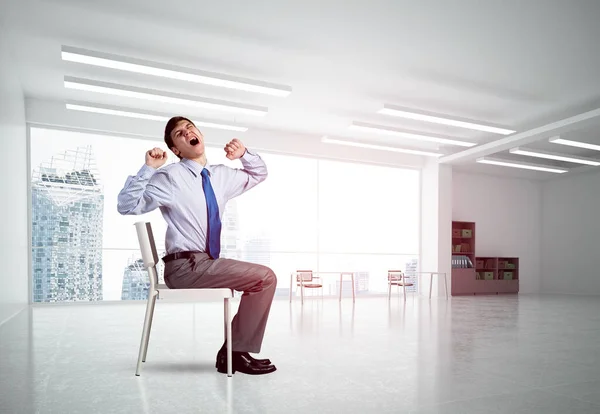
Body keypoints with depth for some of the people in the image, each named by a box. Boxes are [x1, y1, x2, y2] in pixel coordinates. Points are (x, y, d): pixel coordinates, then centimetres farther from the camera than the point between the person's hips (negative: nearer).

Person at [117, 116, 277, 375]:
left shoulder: (221, 175, 12)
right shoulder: (171, 176, -8)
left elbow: (259, 174, 26)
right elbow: (126, 206, -14)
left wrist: (244, 155, 8)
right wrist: (147, 169, -22)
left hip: (207, 263, 8)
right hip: (185, 267, -8)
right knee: (264, 277, -16)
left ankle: (234, 350, 13)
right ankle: (238, 351, -3)